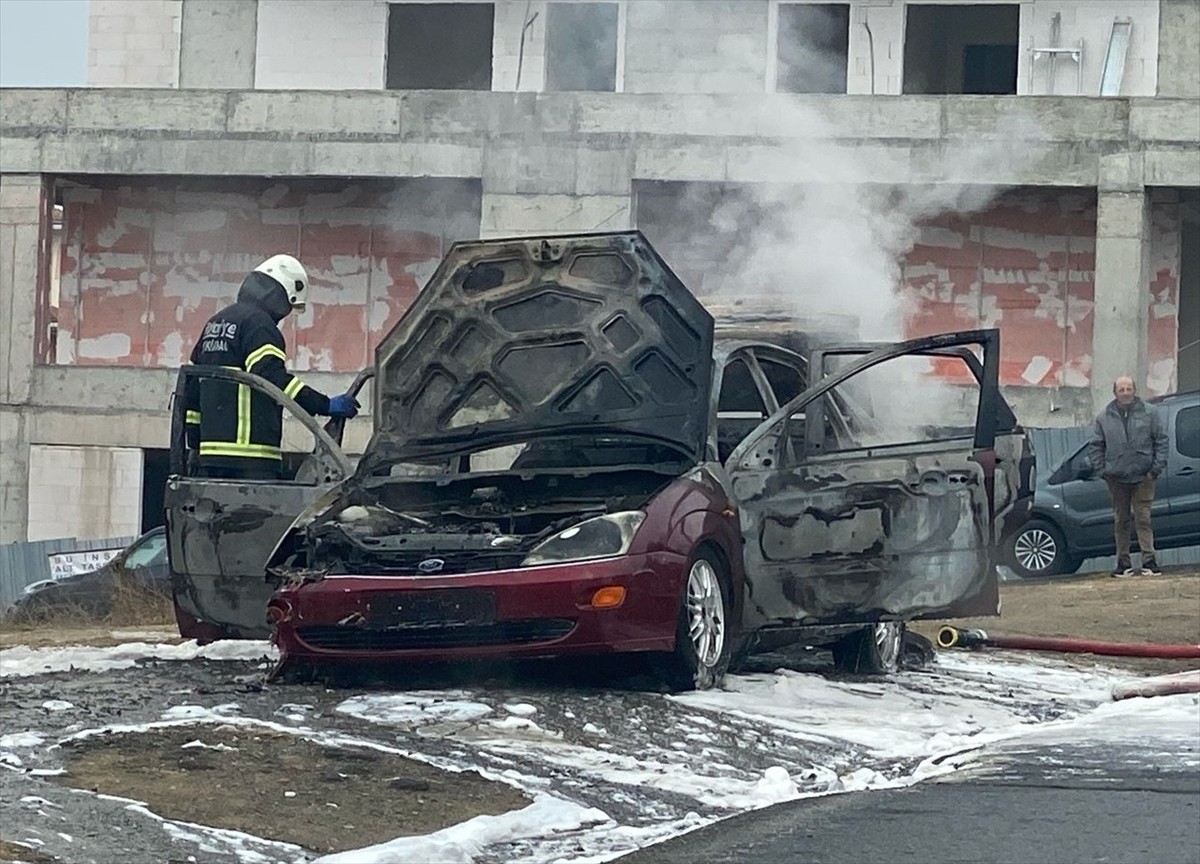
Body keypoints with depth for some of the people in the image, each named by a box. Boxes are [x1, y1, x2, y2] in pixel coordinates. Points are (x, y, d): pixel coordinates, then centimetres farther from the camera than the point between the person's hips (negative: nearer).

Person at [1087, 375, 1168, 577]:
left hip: (1142, 477, -2)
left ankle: (1149, 559, -5)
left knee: (1143, 518, -5)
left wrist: (1156, 468, -4)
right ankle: (1123, 563, 11)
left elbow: (1161, 441, 4)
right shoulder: (1104, 418, 6)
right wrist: (1101, 470, -1)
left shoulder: (1149, 414, 3)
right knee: (1120, 521, 6)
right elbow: (1095, 447, 9)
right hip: (1116, 477, 2)